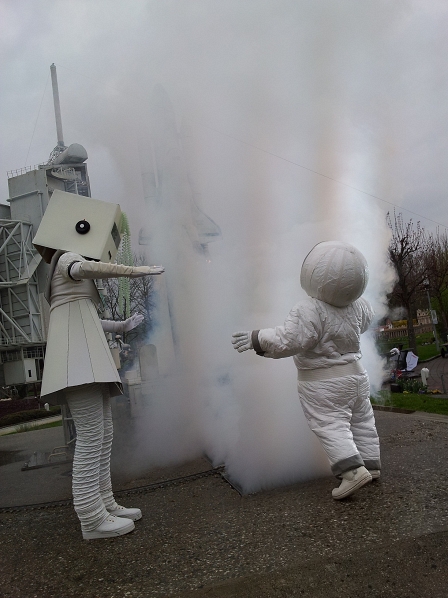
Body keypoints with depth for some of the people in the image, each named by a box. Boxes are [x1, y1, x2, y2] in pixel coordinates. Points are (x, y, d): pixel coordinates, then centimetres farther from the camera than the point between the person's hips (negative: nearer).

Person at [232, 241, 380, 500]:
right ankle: (370, 463, 28)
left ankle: (352, 468, -13)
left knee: (330, 425, -2)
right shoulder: (357, 304, -3)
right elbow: (366, 319, 19)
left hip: (323, 384, -8)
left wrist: (256, 339, -17)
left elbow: (288, 341, -28)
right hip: (356, 373, 8)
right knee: (361, 420, 18)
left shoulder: (310, 312, -28)